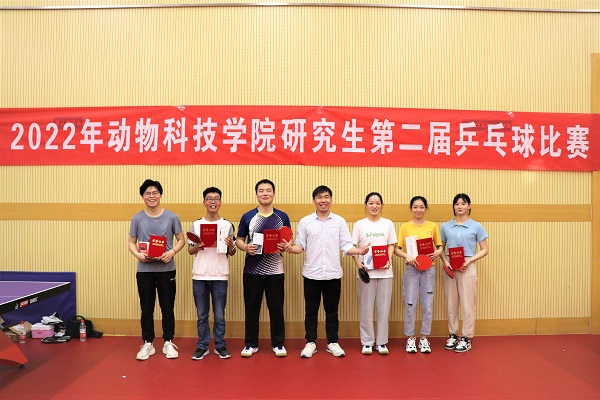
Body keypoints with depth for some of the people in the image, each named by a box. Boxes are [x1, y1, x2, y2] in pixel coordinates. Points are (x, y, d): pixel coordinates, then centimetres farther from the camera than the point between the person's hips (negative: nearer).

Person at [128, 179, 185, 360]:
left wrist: (172, 252, -15)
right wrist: (137, 254, -13)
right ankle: (147, 343, 22)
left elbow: (181, 240, 4)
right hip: (144, 269, 1)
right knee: (146, 308, 9)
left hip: (166, 269, -1)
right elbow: (131, 242, 8)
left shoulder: (172, 217, 0)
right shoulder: (137, 218, 3)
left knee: (167, 307, 5)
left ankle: (168, 342, 20)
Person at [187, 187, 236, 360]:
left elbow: (232, 253, 7)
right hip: (199, 276, 1)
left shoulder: (227, 225, 3)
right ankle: (202, 346, 22)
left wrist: (230, 245, -14)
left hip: (220, 276, 0)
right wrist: (196, 247, -13)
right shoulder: (196, 224, 5)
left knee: (219, 315, 8)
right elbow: (190, 250, 8)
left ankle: (220, 346, 21)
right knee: (202, 315, 10)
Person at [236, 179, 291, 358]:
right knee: (251, 308, 7)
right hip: (252, 269, 0)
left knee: (276, 307, 6)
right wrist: (245, 247, -14)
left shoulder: (282, 217, 5)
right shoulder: (247, 217, 4)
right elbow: (239, 240, 7)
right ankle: (251, 344, 22)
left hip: (275, 270, 0)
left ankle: (278, 344, 20)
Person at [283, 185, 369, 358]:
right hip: (311, 274, 0)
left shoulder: (339, 221, 5)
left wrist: (359, 251, -16)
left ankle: (333, 342, 23)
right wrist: (291, 248, -20)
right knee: (311, 310, 9)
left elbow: (346, 246, 2)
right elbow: (300, 246, 1)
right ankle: (310, 343, 21)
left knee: (332, 311, 10)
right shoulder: (305, 222, 3)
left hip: (333, 274, 1)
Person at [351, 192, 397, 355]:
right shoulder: (359, 224, 5)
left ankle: (381, 342, 16)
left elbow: (391, 245, 9)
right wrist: (358, 262, -13)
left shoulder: (388, 224, 10)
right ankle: (367, 342, 15)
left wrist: (389, 259, -9)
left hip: (384, 271, 1)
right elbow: (353, 247, 2)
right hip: (366, 271, -1)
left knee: (384, 307, 5)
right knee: (366, 307, 4)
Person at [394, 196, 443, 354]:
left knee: (428, 305, 5)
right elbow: (397, 249, 0)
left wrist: (437, 253, -10)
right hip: (411, 268, -1)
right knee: (410, 304, 1)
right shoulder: (405, 227, 3)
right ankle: (410, 338, 15)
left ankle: (424, 338, 19)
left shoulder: (432, 226, 7)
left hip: (429, 269, 1)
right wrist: (407, 256, -18)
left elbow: (439, 246, 11)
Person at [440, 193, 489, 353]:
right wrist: (445, 261, -7)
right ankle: (452, 335, 21)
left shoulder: (476, 226, 3)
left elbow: (484, 250, 2)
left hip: (467, 267, -2)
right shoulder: (446, 226, 8)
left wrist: (468, 261, -12)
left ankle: (466, 338, 10)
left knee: (467, 303, -1)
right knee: (451, 302, 8)